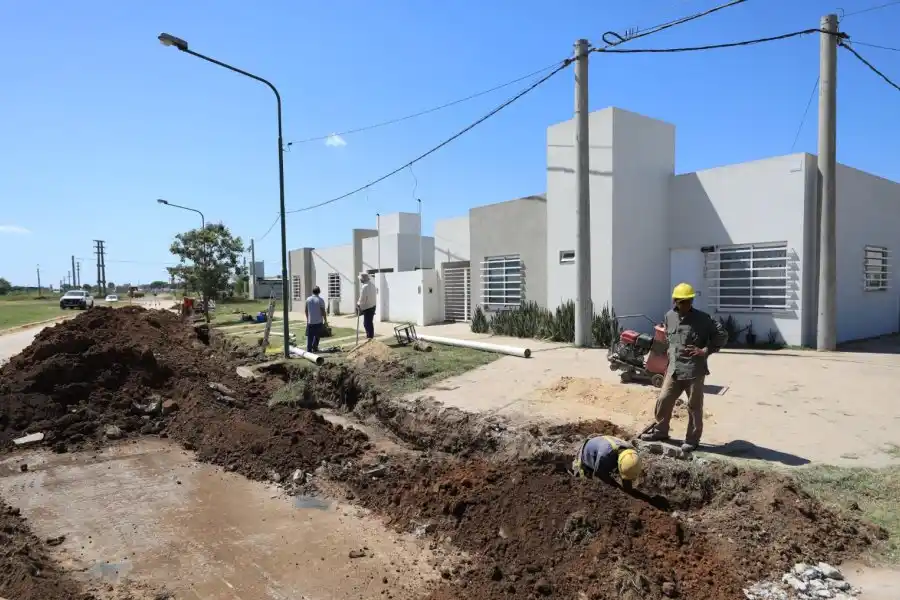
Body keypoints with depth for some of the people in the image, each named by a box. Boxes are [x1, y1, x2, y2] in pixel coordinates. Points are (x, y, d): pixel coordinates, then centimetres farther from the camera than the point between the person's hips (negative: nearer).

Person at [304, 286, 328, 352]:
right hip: (318, 321, -3)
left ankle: (309, 349, 4)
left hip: (310, 321, 3)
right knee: (317, 335, 10)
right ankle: (314, 347, 7)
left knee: (309, 336, 7)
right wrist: (325, 320, 0)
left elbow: (306, 310, 11)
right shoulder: (320, 300, -10)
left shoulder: (308, 299, 4)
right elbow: (323, 311, -9)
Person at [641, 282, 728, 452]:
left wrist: (705, 350, -15)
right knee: (663, 400, 10)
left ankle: (692, 439, 20)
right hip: (674, 369, 5)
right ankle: (660, 431, 28)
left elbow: (722, 335, -7)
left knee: (694, 406, 6)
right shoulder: (669, 316, 7)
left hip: (694, 370, -5)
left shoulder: (702, 318, -9)